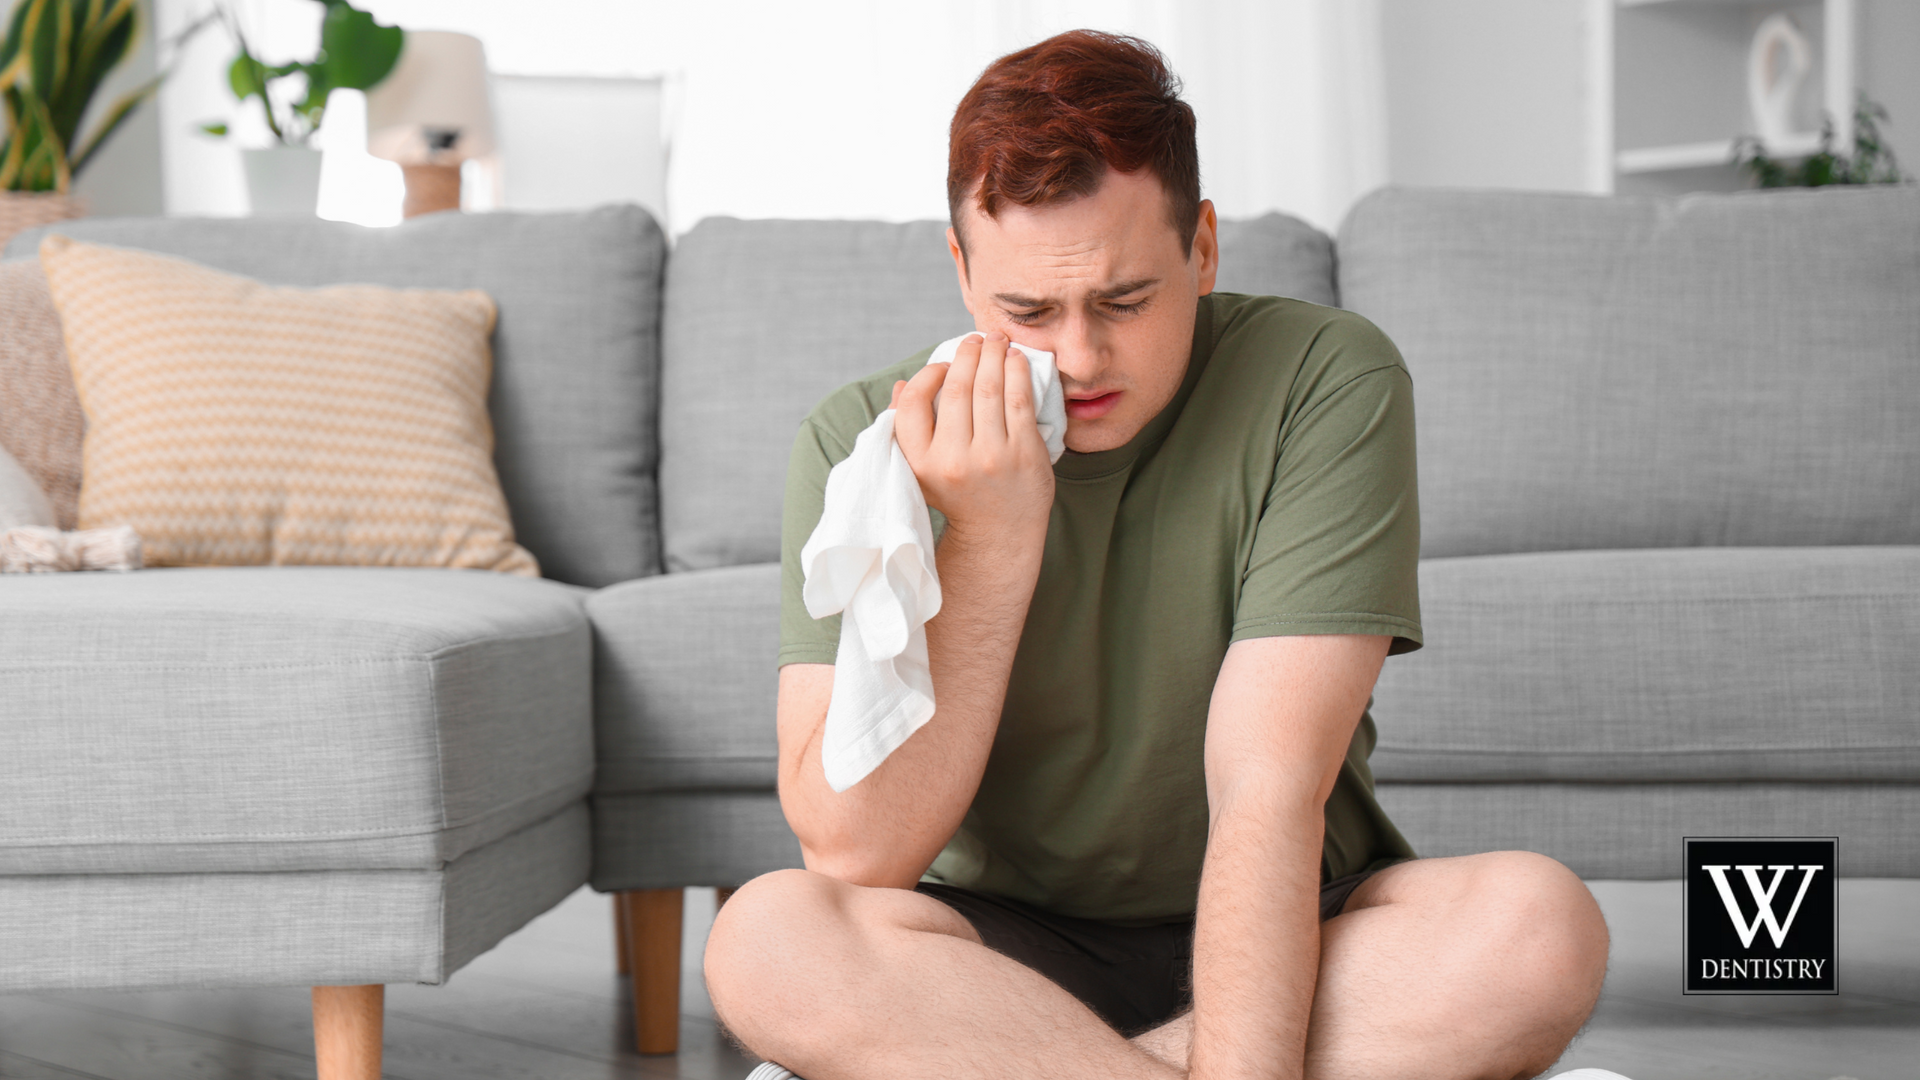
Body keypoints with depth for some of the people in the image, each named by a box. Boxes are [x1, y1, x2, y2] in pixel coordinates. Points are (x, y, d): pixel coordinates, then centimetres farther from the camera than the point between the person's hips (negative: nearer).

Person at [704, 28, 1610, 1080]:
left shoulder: (1325, 381, -14)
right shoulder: (861, 442, -10)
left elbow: (1268, 794, -20)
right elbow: (853, 850, -17)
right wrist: (989, 543, -26)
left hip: (1284, 937, 0)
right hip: (1004, 945, 1)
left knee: (1540, 923, -30)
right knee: (766, 935, -29)